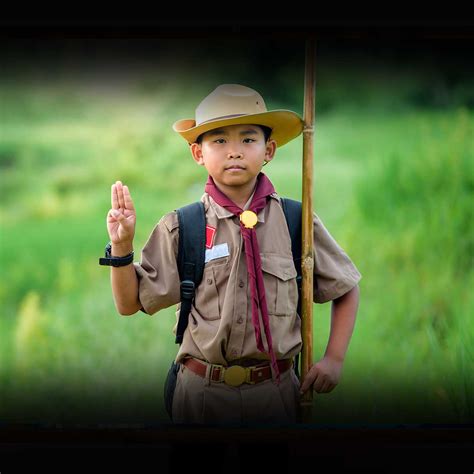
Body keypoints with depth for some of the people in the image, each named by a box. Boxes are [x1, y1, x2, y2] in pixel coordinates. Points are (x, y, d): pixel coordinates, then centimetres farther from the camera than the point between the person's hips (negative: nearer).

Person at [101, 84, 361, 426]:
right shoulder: (179, 229, -4)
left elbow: (346, 289, 9)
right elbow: (129, 303, -1)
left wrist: (334, 358, 0)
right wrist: (122, 245, -15)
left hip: (277, 389, 1)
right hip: (203, 393, 0)